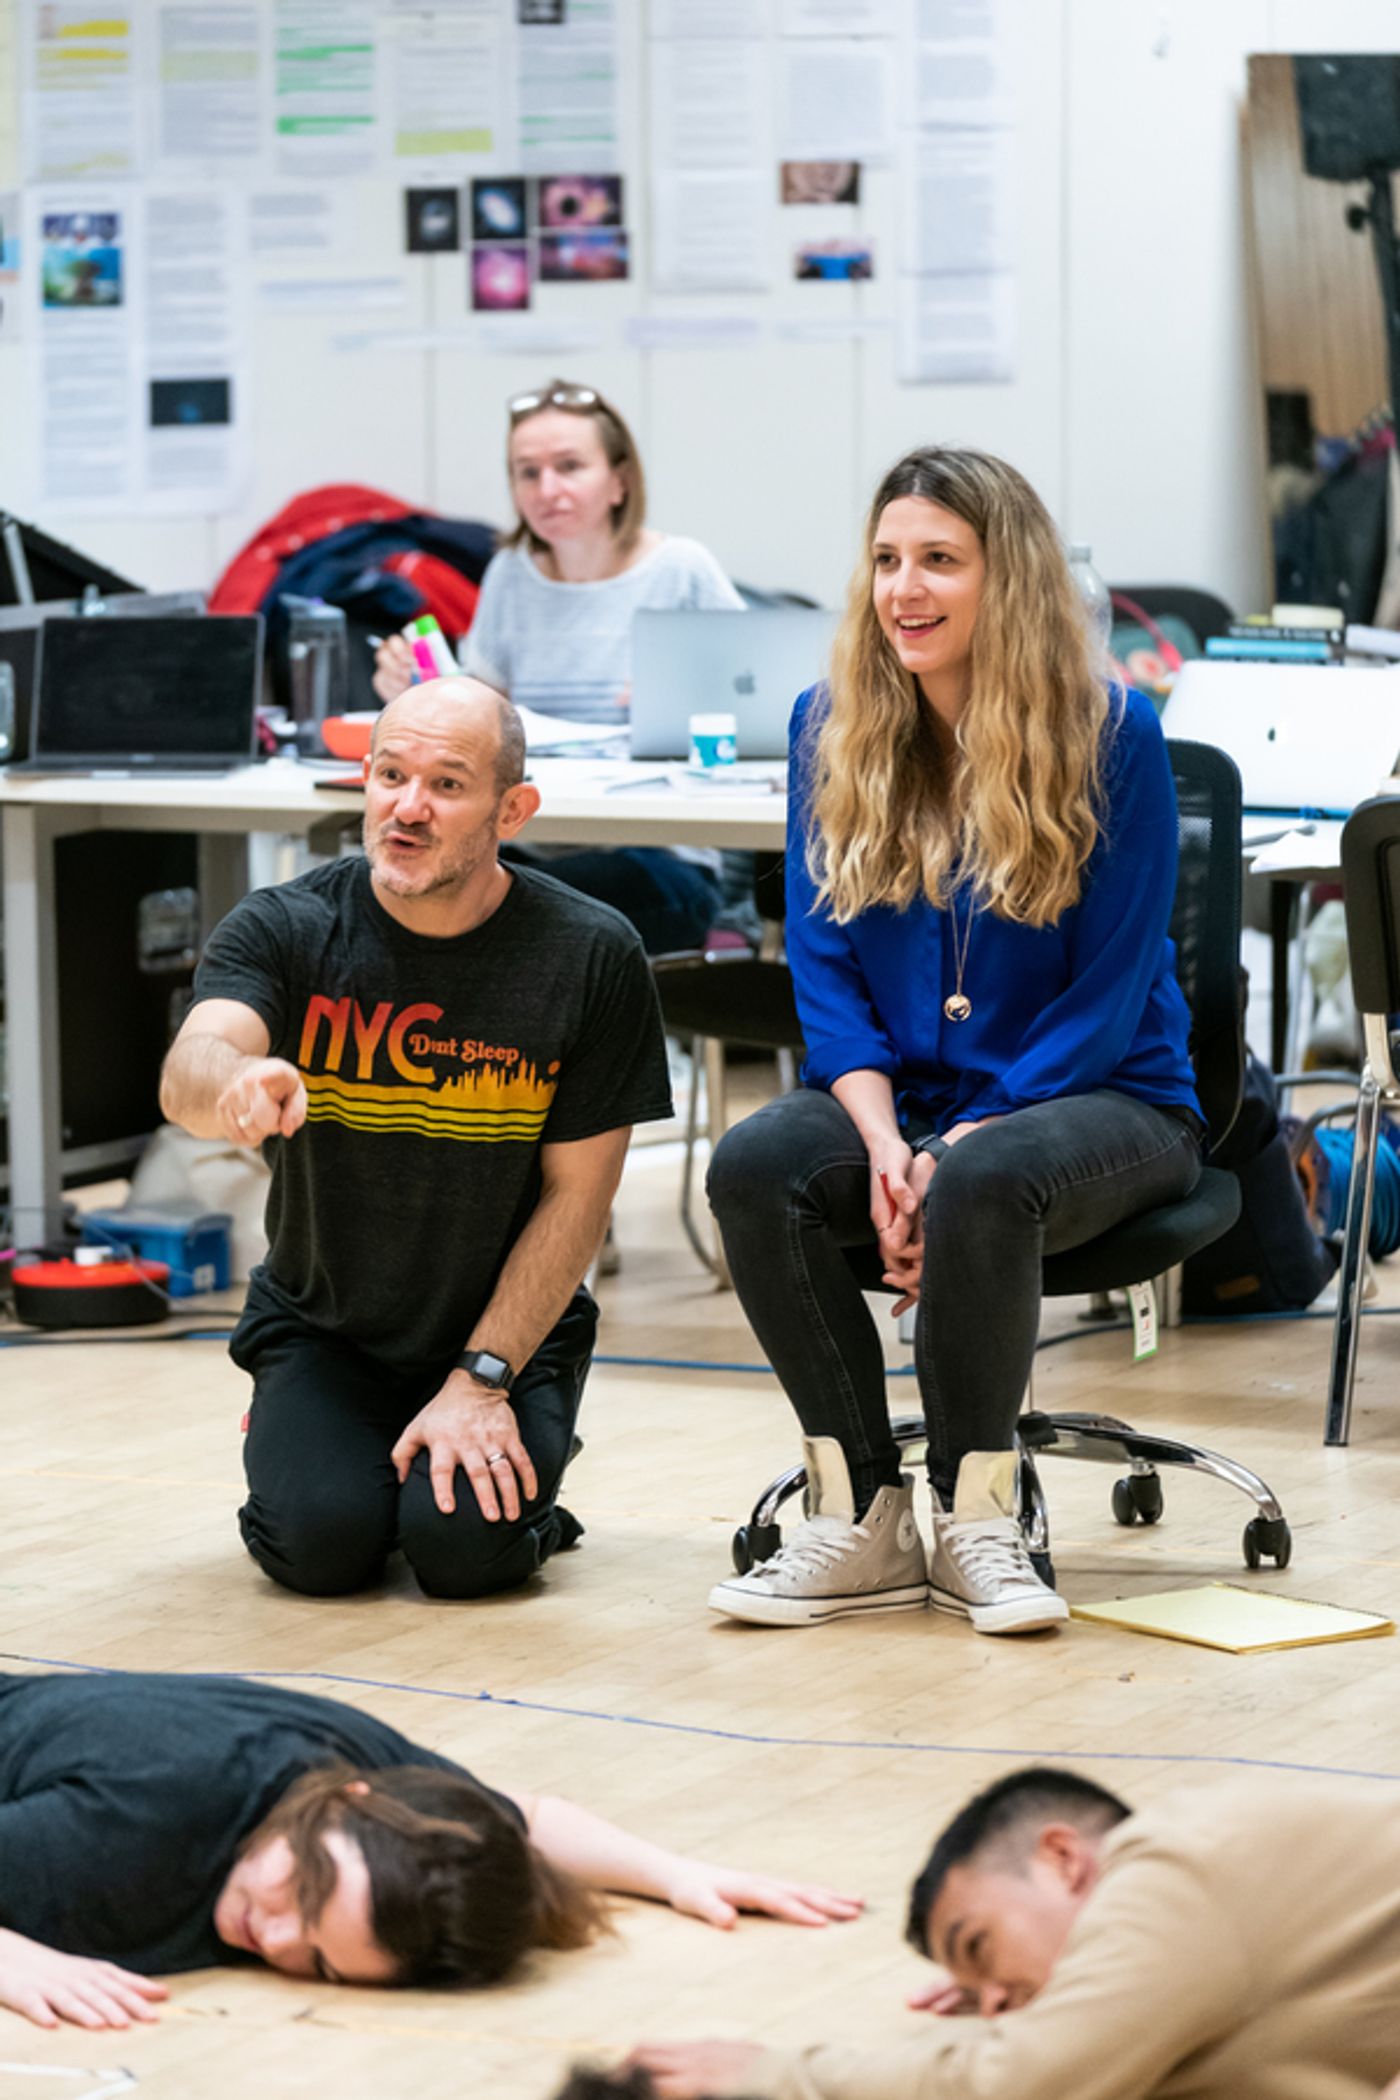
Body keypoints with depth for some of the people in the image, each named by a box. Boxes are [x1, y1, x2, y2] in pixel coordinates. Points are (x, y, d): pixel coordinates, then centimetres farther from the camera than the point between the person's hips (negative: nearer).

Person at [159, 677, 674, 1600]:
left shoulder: (591, 954, -11)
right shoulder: (283, 929, -12)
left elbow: (577, 1193, -8)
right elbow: (190, 1071, -32)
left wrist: (481, 1380, -15)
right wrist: (235, 1089, -58)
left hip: (509, 1328, 0)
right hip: (322, 1332, 1)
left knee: (463, 1544, -24)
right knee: (324, 1542, -23)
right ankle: (290, 1440, 13)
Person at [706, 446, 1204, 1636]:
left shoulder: (1112, 734, -9)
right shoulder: (832, 727, 3)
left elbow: (1109, 994, -10)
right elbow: (822, 960, 3)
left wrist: (958, 1149, -19)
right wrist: (883, 1140, -15)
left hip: (1098, 1095, -4)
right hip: (903, 1091, 4)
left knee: (983, 1186, -37)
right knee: (755, 1170, -28)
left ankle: (975, 1520, -18)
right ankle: (861, 1522, -19)